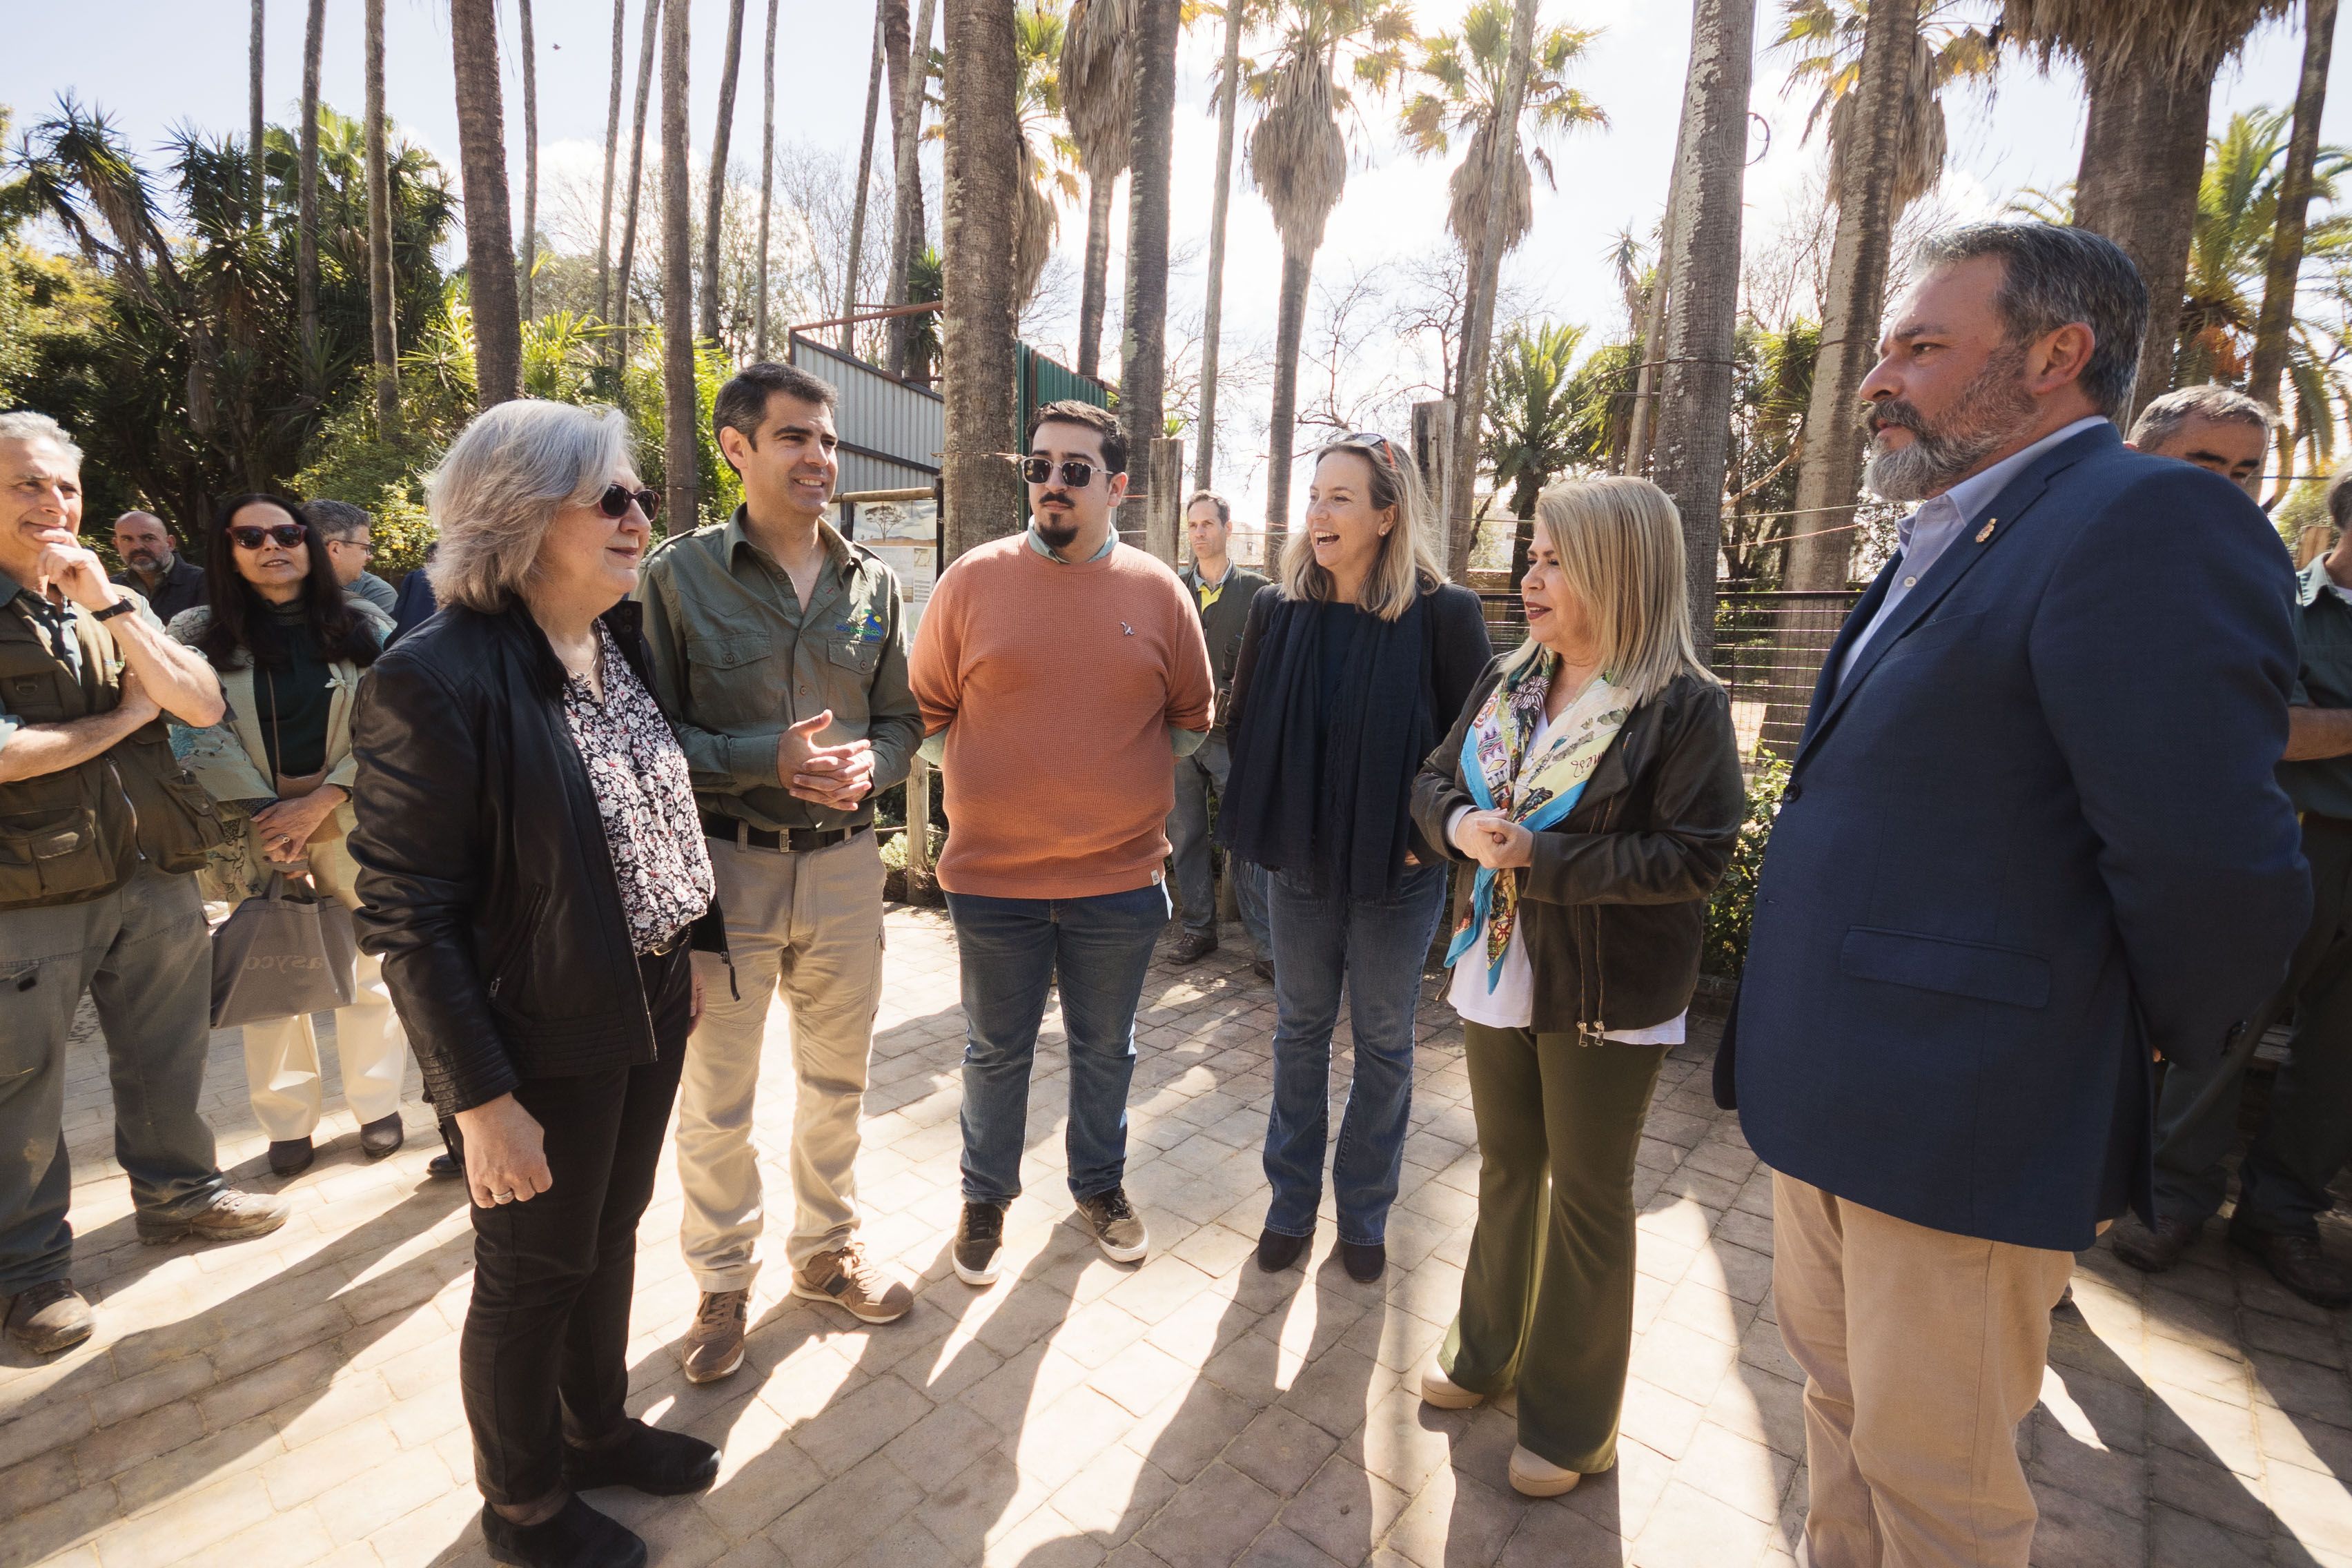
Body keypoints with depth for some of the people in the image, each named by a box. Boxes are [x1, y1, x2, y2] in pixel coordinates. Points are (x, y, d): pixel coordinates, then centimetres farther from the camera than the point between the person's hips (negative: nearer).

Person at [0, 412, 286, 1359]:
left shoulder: (114, 602, 10)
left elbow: (203, 706, -3)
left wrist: (110, 604, -11)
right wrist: (125, 718, -6)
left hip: (155, 880, 4)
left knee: (167, 1059, 17)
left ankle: (175, 1192, 36)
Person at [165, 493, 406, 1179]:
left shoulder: (364, 627, 1)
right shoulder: (196, 633, 3)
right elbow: (201, 737, -4)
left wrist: (319, 803, -12)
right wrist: (267, 815, -12)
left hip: (352, 825, 0)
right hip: (254, 831, 1)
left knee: (366, 969, 6)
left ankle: (378, 1105, 21)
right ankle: (288, 1121, 20)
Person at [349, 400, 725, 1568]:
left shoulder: (621, 641, 2)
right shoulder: (435, 679, -20)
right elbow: (408, 916, -19)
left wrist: (686, 956, 12)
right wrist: (480, 1099, -18)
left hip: (650, 1010, 7)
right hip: (542, 1043, -6)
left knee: (610, 1238, 24)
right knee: (532, 1275, 15)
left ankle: (596, 1428, 49)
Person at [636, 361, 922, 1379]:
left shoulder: (870, 583, 4)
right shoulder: (680, 575, -5)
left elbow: (901, 719, 8)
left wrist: (869, 763, -13)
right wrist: (769, 758, -21)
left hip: (844, 864, 3)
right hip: (726, 866, -3)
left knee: (838, 1077, 17)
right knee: (715, 1097, 11)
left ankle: (825, 1248, 41)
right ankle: (723, 1281, 35)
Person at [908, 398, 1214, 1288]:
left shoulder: (1158, 592, 0)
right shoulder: (973, 580, -2)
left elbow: (1191, 717, 9)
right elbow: (928, 710, 5)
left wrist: (1122, 778, 3)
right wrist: (985, 776, -2)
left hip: (1120, 876, 1)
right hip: (993, 874, 0)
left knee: (1106, 1049, 18)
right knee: (996, 1051, 16)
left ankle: (1100, 1186, 42)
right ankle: (986, 1199, 39)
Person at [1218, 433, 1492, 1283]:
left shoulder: (1443, 612, -11)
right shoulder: (1278, 607, -2)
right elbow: (1244, 722, 7)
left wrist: (1433, 831, -9)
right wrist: (1260, 822, 0)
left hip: (1397, 872, -2)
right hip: (1300, 863, 3)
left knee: (1384, 1043, 13)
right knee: (1300, 1031, 16)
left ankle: (1365, 1212, 33)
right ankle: (1291, 1201, 34)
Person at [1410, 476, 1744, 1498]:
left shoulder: (1683, 706, -15)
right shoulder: (1504, 682, 4)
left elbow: (1695, 857, -21)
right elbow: (1434, 779, 8)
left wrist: (1541, 858, -23)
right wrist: (1459, 823, -15)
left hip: (1605, 996, -5)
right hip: (1498, 970, 6)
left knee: (1589, 1196, 11)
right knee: (1506, 1168, 21)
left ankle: (1573, 1417, 32)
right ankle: (1489, 1353, 42)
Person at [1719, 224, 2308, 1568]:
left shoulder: (2149, 523, -17)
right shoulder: (1948, 541, 13)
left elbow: (2217, 872, -23)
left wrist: (2155, 1048, -6)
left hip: (1961, 1134, -8)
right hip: (1833, 1102, 9)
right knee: (1841, 1400, 26)